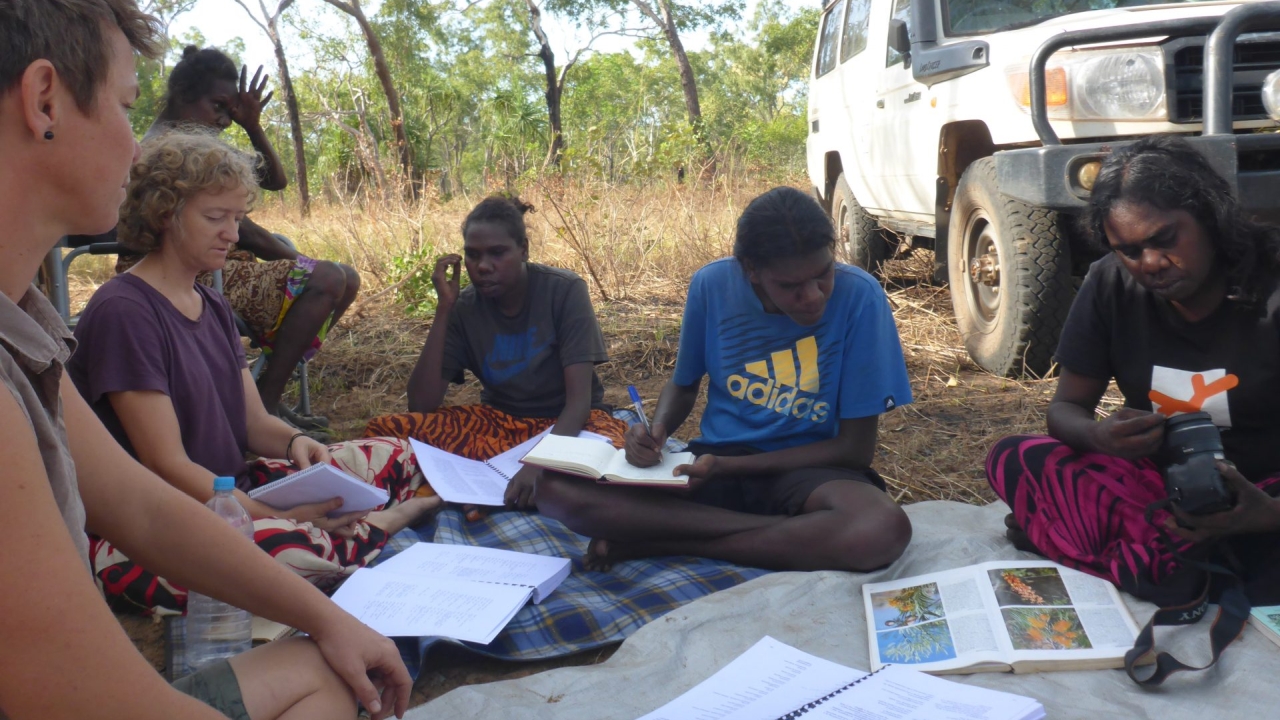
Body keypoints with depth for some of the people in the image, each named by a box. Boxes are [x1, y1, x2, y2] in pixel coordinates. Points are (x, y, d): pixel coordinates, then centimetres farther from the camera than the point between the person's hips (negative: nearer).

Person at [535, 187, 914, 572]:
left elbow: (856, 448, -11)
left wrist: (727, 467, -15)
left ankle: (653, 542, -21)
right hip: (714, 465, 2)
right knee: (557, 490, -20)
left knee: (884, 528, -38)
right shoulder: (712, 284, -8)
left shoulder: (858, 296, -16)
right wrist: (657, 430, -13)